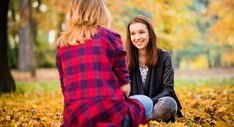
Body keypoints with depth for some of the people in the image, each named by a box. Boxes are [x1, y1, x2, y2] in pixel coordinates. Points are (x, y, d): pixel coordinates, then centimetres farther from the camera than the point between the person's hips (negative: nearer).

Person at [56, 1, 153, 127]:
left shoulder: (62, 43, 13)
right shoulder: (110, 36, 2)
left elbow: (65, 89, 16)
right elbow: (124, 87, 4)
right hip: (109, 112, -4)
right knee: (146, 102, 28)